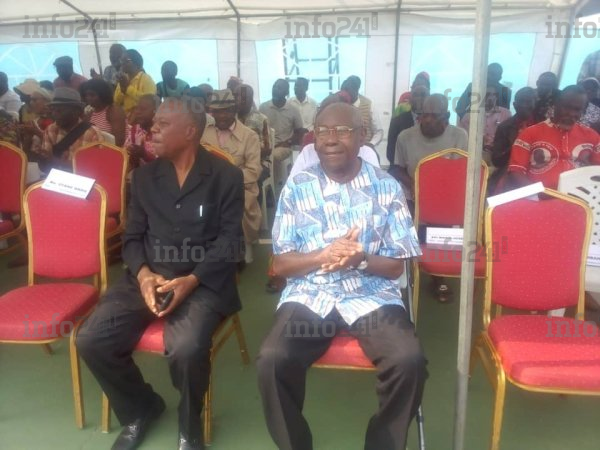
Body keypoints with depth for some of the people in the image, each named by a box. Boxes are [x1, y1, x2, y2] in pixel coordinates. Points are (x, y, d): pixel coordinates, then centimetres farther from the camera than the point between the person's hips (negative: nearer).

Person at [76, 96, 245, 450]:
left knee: (187, 349, -31)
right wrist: (143, 274, -11)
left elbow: (230, 241, -5)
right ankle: (141, 408, 15)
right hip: (148, 277, 5)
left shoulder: (226, 176, -1)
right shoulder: (145, 176, 12)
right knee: (91, 340, -14)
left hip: (202, 281, -4)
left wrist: (191, 280, -20)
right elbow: (133, 236, 11)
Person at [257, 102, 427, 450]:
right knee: (272, 360, -25)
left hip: (372, 295, 0)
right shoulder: (296, 188, 4)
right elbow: (281, 264, 3)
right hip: (310, 295, 0)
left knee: (410, 360, -25)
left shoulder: (387, 187, 4)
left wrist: (361, 258, -19)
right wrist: (324, 255, -17)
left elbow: (397, 265, 3)